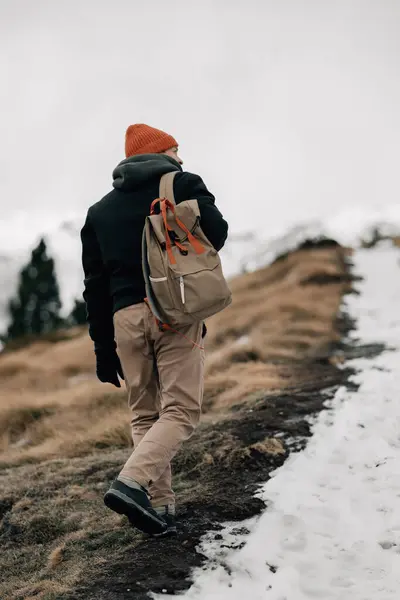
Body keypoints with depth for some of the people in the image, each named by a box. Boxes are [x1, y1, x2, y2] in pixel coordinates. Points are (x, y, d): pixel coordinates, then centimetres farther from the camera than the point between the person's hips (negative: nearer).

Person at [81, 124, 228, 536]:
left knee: (145, 415, 13)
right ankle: (132, 483, -21)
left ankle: (158, 505, 8)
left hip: (125, 316, 4)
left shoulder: (99, 211, 16)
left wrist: (103, 348, 15)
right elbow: (217, 232, -7)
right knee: (180, 410, -2)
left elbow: (95, 286, 13)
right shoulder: (184, 185, 5)